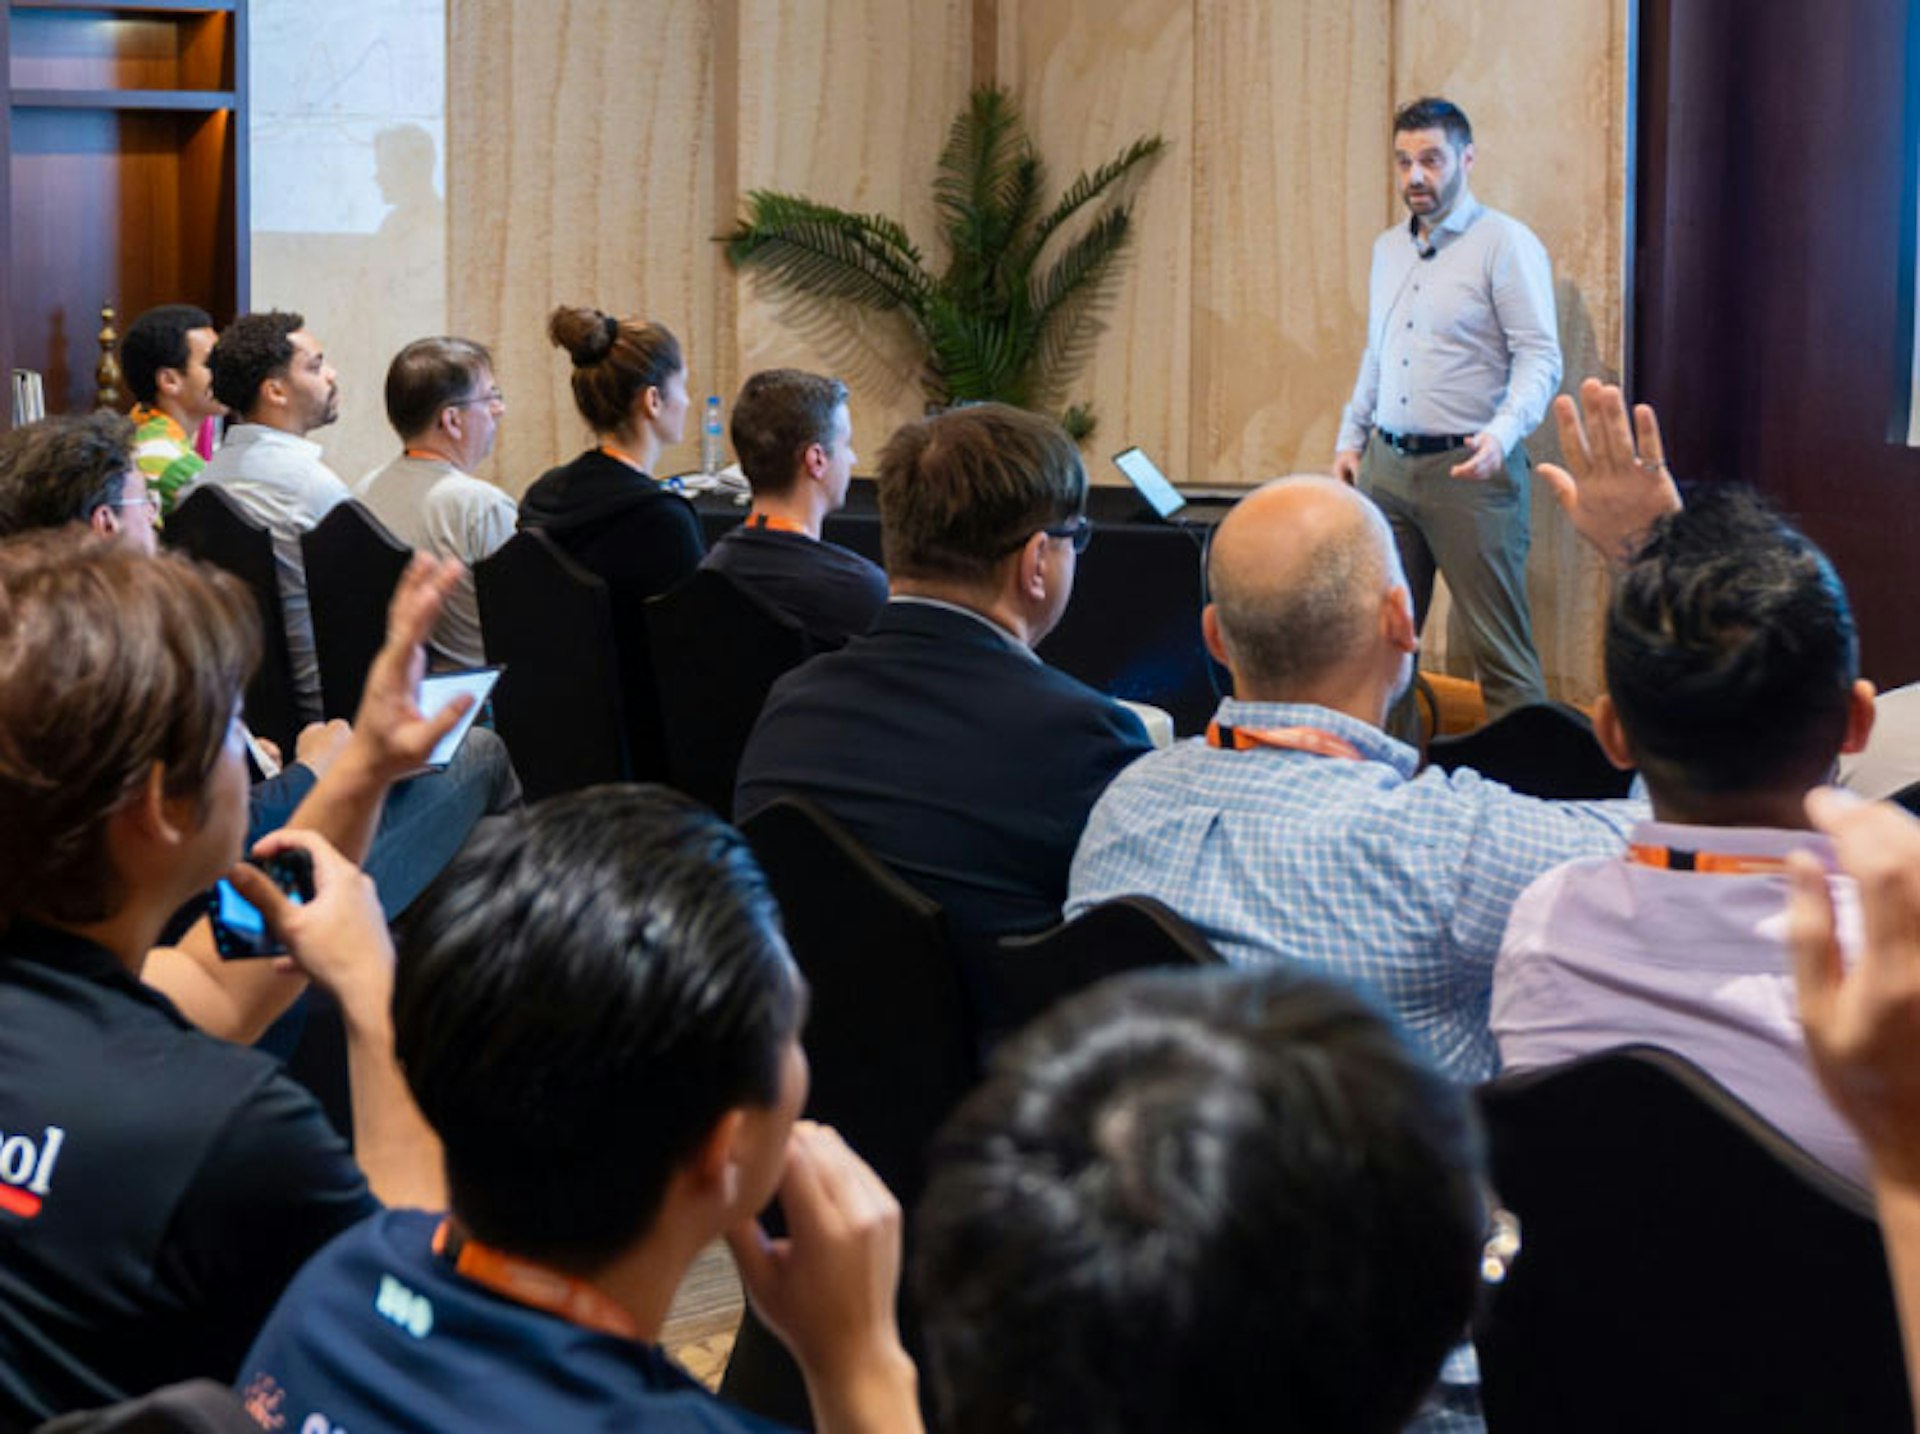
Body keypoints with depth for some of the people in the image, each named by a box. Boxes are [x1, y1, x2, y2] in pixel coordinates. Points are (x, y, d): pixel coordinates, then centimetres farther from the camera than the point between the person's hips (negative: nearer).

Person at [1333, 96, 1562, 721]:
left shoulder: (1506, 243, -5)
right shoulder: (1388, 248, 17)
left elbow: (1540, 357, -11)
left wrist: (1503, 432, -26)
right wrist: (1351, 437, 18)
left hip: (1468, 467, -6)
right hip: (1386, 464, 7)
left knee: (1501, 649, -6)